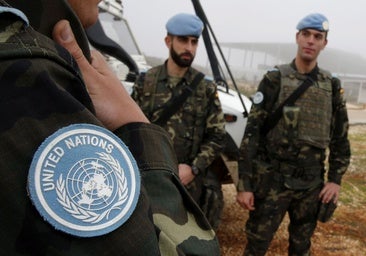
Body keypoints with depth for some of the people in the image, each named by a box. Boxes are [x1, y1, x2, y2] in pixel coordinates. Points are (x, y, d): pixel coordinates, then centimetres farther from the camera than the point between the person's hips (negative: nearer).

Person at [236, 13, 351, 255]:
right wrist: (244, 184, -13)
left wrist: (335, 179, 2)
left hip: (312, 183, 4)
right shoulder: (275, 79, -5)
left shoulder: (332, 86, 6)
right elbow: (252, 132, -9)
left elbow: (340, 137, 11)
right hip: (272, 180, -3)